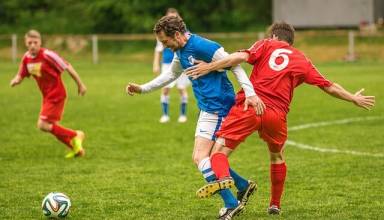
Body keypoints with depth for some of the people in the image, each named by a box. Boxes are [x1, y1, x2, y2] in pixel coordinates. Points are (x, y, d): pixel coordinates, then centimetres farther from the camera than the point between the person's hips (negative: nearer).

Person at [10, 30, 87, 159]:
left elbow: (67, 67, -14)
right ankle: (76, 148, 28)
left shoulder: (47, 55, -20)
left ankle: (75, 135, 1)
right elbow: (20, 75, 10)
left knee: (43, 125, -14)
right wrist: (16, 80, -15)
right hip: (46, 96, 8)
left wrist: (80, 84, -8)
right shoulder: (26, 58, 0)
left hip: (56, 95, -8)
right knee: (51, 126, 13)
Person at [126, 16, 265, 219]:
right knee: (201, 158, 11)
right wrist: (143, 88, 26)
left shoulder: (202, 46, -19)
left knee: (200, 158, -13)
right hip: (207, 109, 10)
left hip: (217, 108, -10)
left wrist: (250, 93, -24)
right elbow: (170, 75, 29)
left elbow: (235, 66, -18)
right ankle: (244, 186, 23)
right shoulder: (180, 52, 11)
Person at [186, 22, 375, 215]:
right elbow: (329, 87, 25)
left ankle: (222, 177, -36)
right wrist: (354, 99, 40)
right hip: (276, 115, 3)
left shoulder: (266, 45, 14)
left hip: (249, 106, -3)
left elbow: (241, 56, -5)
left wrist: (209, 67, -5)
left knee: (219, 151, -4)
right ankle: (275, 204, 35)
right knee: (277, 157, 30)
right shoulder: (302, 61, 21)